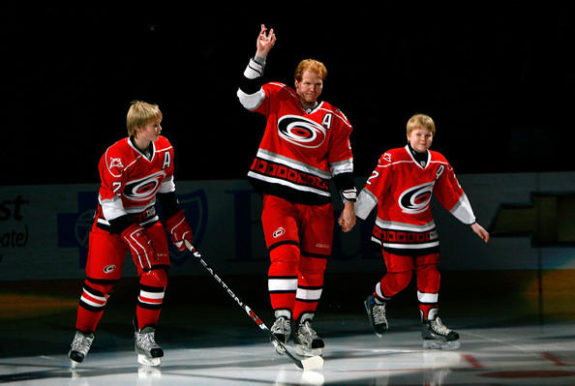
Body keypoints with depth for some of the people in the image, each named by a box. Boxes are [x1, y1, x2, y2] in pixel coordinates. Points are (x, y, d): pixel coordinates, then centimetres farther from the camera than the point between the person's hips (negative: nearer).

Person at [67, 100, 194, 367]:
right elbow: (111, 204, -24)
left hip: (147, 218, 5)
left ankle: (145, 335, 1)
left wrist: (177, 225, 11)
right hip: (112, 220, -5)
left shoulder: (164, 149, -7)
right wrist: (132, 236, -27)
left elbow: (165, 188, 10)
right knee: (101, 280, -4)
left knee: (157, 273, -9)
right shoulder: (115, 158, -27)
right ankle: (83, 335, 14)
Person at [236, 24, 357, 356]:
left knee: (314, 264, 6)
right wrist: (261, 56, -23)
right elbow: (248, 94, -13)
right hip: (278, 195, -3)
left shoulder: (335, 120, 5)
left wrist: (349, 206, 4)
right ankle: (282, 318, -15)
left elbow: (343, 166, 7)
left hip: (316, 201, 3)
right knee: (285, 254, -18)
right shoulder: (279, 98, 3)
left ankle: (304, 324, 19)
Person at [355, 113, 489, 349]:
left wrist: (472, 223, 12)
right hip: (394, 229, -5)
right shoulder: (392, 160, -16)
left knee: (430, 272, 0)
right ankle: (376, 302, 23)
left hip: (424, 229, 5)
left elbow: (453, 195, 10)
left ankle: (430, 322, 6)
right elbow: (372, 190, -16)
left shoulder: (439, 164, 2)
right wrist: (354, 215, -16)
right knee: (400, 277, -6)